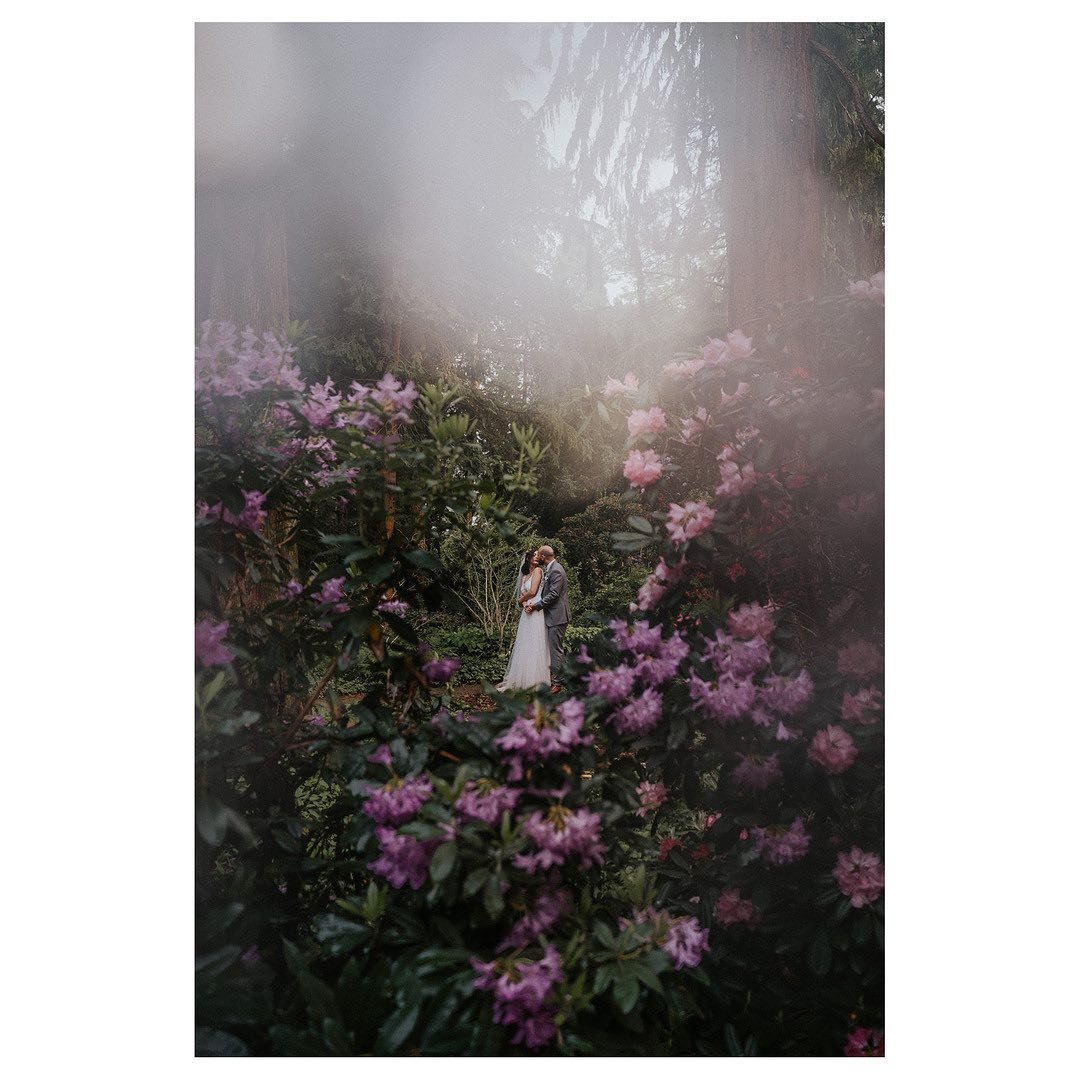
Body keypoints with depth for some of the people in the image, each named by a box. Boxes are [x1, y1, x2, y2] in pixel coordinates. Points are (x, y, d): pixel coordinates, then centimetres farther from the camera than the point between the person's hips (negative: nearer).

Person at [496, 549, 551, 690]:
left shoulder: (538, 570, -2)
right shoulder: (525, 576, 20)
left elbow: (532, 592, -10)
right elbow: (521, 595, 14)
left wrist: (521, 599, 7)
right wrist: (524, 603, -7)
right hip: (526, 612, 7)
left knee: (534, 646, -6)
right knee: (524, 647, 7)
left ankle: (535, 679, -3)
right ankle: (522, 679, 9)